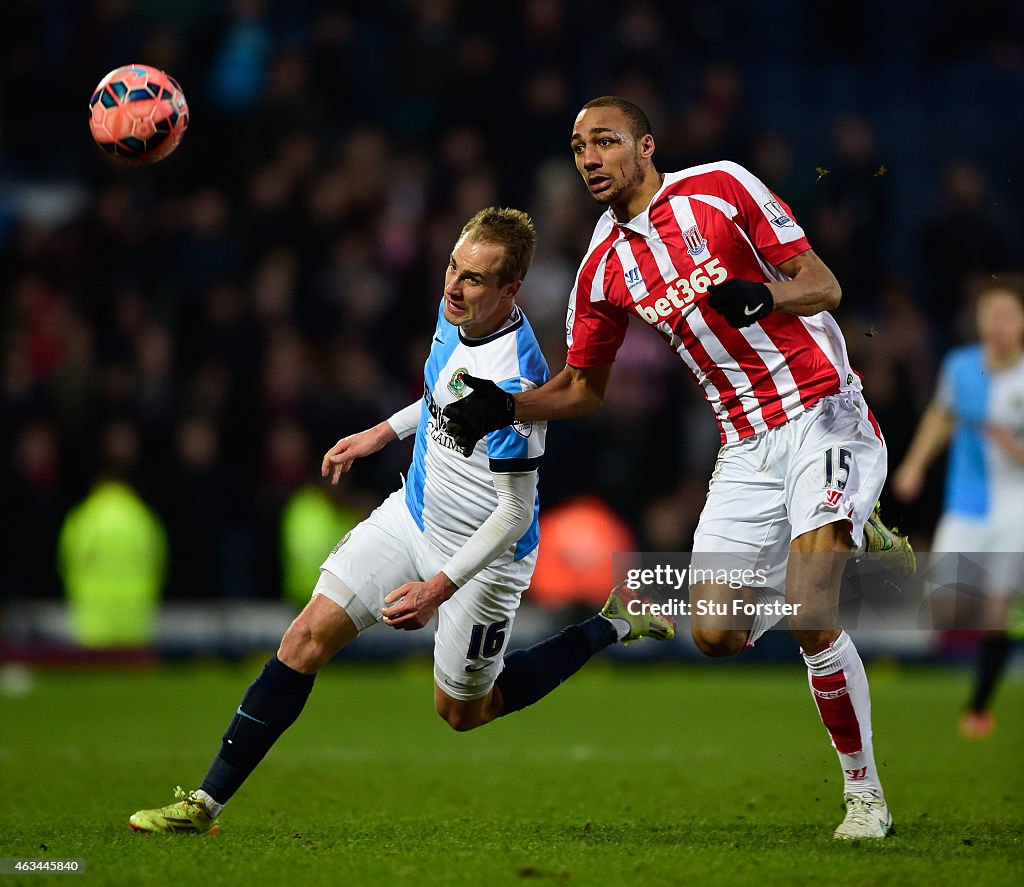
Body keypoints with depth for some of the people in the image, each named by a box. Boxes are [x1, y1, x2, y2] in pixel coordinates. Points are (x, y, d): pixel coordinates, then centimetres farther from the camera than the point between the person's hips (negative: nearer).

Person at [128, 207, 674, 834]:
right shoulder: (455, 313, -6)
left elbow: (516, 510, -26)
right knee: (308, 639, -5)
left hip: (483, 554, -7)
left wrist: (440, 587, -29)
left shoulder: (514, 381, -31)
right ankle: (206, 804, -1)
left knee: (462, 712, 14)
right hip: (413, 516, 7)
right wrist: (382, 434, 17)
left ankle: (614, 622, 28)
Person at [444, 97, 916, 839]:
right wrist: (506, 409, 2)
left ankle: (865, 795, -5)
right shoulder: (604, 270, 9)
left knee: (810, 620, -20)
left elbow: (824, 285, -6)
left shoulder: (722, 187, -6)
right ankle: (849, 540, 22)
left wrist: (764, 294, -27)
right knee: (715, 633, -2)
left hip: (824, 416, -6)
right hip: (748, 448, 6)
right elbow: (584, 387, 19)